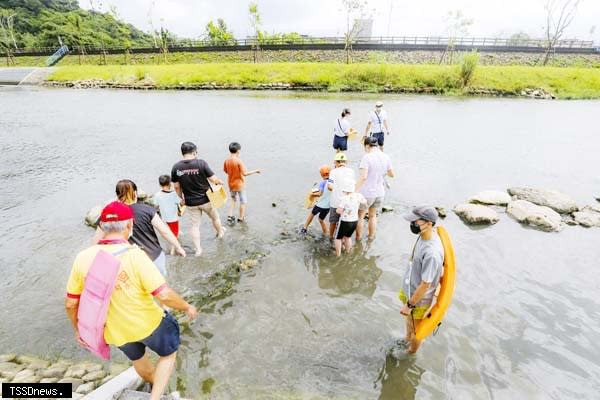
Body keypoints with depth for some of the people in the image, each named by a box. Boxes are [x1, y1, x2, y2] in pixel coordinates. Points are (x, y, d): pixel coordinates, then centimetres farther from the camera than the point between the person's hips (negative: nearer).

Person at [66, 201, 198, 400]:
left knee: (138, 358, 35)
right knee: (168, 354, 25)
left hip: (114, 331, 5)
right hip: (147, 324, -5)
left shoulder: (83, 258, -14)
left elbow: (70, 303, -3)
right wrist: (187, 307, -12)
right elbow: (164, 295, -30)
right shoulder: (134, 255, -29)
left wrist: (78, 329, 15)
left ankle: (154, 382, 62)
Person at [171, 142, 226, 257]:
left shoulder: (176, 167, -9)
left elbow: (177, 187, 0)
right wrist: (220, 182, 9)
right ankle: (220, 232, 50)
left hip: (190, 202, 2)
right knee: (215, 217, 25)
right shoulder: (201, 163, -19)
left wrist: (182, 198, 16)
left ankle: (198, 249, 22)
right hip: (206, 199, -2)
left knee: (195, 225, 16)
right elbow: (213, 179, -13)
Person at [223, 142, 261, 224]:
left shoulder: (226, 161, -5)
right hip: (239, 185, -6)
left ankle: (230, 216, 18)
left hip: (231, 184, 6)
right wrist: (255, 171, -17)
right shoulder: (239, 161, -22)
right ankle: (241, 218, 19)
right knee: (243, 201, 12)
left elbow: (226, 171, 8)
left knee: (233, 200, 24)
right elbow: (244, 173, -25)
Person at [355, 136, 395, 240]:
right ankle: (371, 237, 38)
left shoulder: (366, 157, -20)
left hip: (366, 193, -6)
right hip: (380, 193, 6)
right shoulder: (386, 157, -2)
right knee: (373, 216, 25)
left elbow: (363, 177, -30)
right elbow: (391, 174, 11)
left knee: (359, 216, 16)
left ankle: (358, 238, 28)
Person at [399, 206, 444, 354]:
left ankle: (411, 353, 48)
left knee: (415, 329, 21)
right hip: (408, 289, 7)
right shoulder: (424, 235, -11)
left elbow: (425, 284, -28)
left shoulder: (432, 253, -38)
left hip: (419, 298, -7)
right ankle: (407, 340, 60)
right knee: (408, 320, 32)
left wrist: (410, 305, -16)